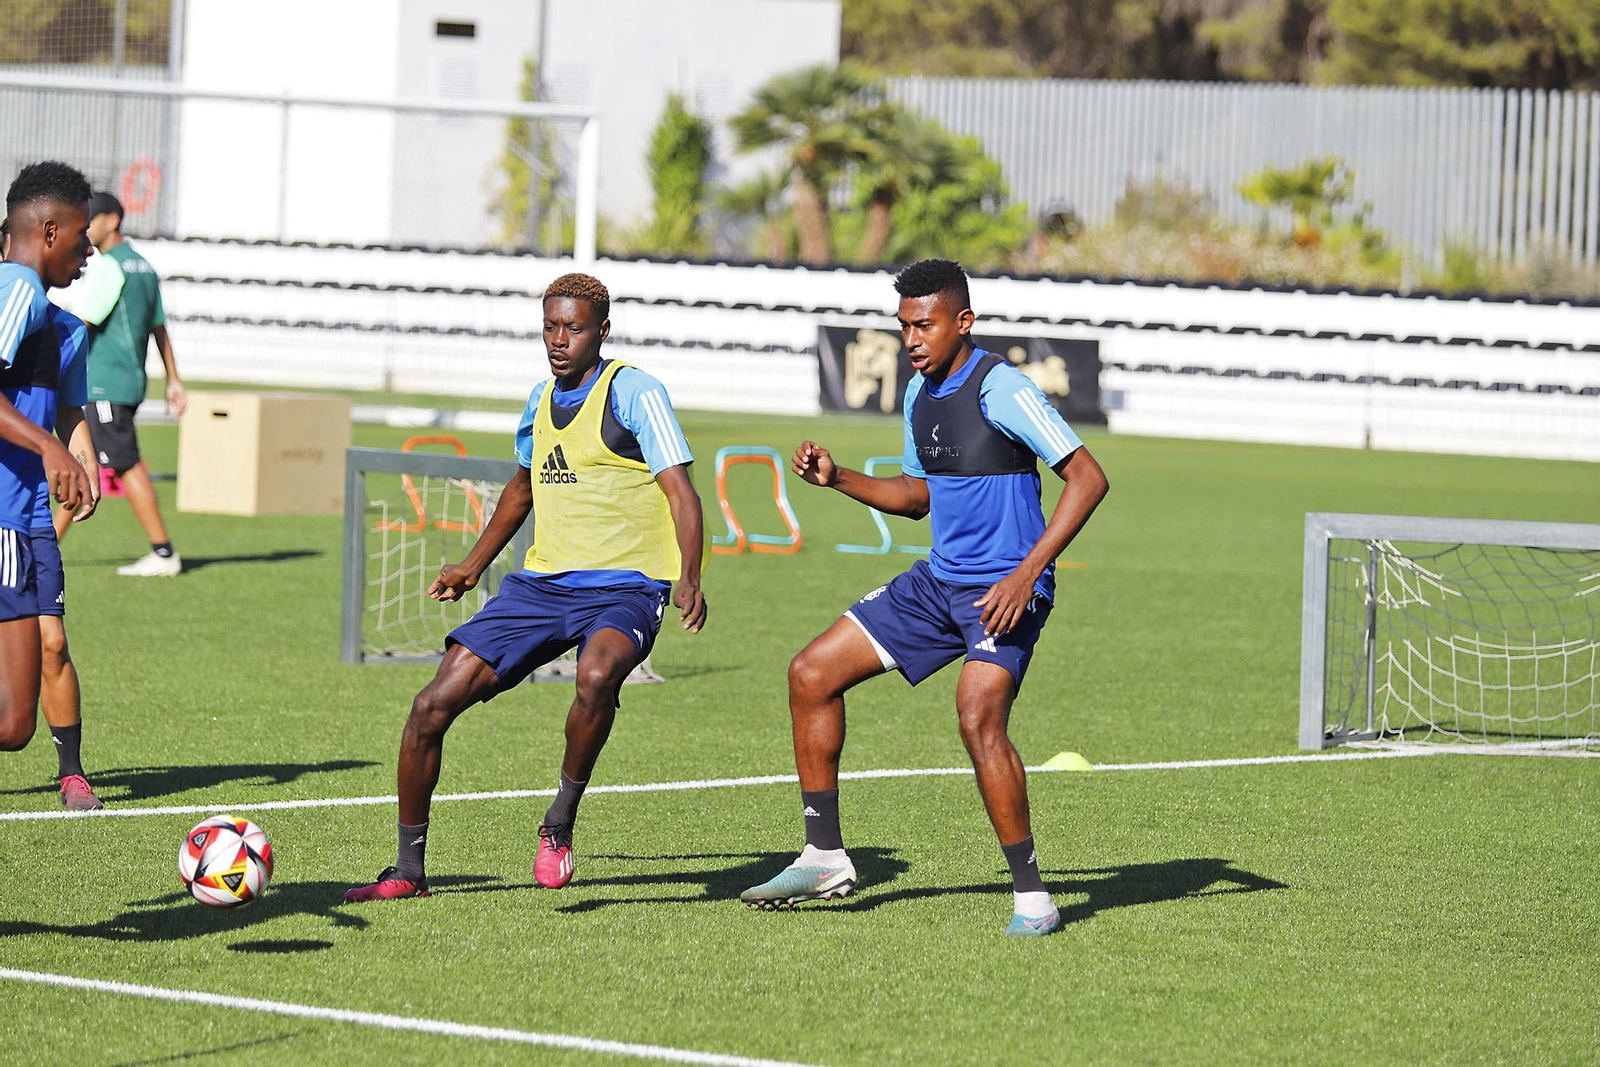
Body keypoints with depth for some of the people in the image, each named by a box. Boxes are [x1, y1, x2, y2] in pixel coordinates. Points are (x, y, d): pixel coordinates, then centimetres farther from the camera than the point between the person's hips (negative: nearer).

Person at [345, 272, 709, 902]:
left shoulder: (634, 393, -8)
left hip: (623, 588, -6)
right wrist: (474, 565, 27)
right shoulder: (541, 401, 12)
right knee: (433, 706, -6)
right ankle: (408, 871, 8)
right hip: (541, 584, 6)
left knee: (597, 676, -40)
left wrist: (688, 580, -30)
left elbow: (680, 493, -15)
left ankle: (559, 823, -17)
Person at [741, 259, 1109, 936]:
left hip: (1003, 592, -9)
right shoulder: (920, 393, 9)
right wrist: (836, 478, 7)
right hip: (938, 581, 9)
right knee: (811, 675, 6)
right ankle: (825, 859, 14)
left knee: (978, 717, -30)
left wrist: (1026, 574, -25)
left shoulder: (1000, 389, -17)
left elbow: (1087, 479, -19)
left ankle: (1031, 896, -19)